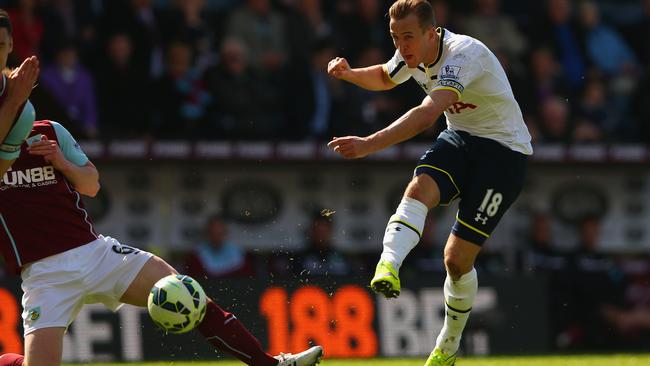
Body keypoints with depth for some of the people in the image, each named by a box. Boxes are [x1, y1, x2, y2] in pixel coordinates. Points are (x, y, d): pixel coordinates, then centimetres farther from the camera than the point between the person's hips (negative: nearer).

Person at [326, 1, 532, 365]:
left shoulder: (462, 54, -30)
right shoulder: (414, 52, -3)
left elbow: (427, 115, -44)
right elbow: (385, 77, 22)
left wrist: (368, 144, -53)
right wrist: (350, 74, -1)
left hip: (504, 150, -7)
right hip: (460, 139, 7)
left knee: (457, 258, -7)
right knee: (419, 188, -29)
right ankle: (388, 266, -51)